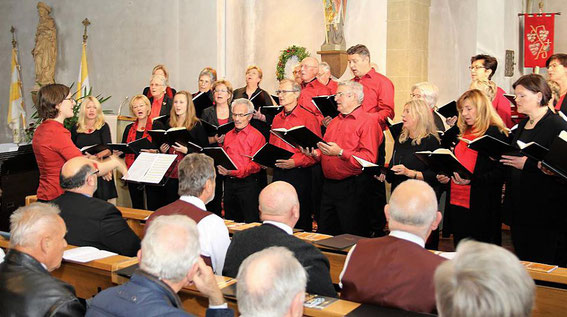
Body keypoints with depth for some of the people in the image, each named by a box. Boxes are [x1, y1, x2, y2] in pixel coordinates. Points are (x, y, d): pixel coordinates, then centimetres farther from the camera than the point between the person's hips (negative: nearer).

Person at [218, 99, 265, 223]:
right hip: (229, 183, 6)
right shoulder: (228, 135, 16)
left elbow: (255, 164, -12)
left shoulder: (257, 136, -5)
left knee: (250, 222, -3)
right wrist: (221, 168, 0)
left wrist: (234, 172, -24)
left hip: (247, 183, -6)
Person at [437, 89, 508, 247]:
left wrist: (472, 180, -27)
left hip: (481, 206, -8)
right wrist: (446, 176, 7)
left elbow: (500, 172, -16)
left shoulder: (495, 133, -8)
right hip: (457, 203, 8)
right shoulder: (465, 133, 17)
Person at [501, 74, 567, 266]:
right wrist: (500, 157, 5)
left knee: (544, 264, -2)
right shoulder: (523, 124, 15)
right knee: (522, 260, 13)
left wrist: (527, 164, -23)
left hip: (544, 212, -8)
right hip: (520, 207, 8)